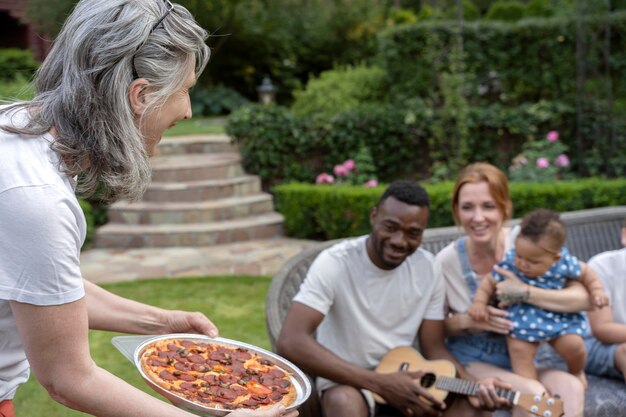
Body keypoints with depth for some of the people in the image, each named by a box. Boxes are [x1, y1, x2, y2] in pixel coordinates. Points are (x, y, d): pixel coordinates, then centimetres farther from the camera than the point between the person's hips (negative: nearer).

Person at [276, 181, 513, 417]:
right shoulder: (335, 263, -20)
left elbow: (434, 349, 0)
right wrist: (379, 383, -33)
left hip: (403, 379, 4)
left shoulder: (428, 268, -4)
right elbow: (290, 342, -30)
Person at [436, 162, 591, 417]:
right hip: (469, 361, -2)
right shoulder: (446, 261, -12)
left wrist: (525, 293, -28)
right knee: (533, 394, -30)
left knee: (571, 388, -28)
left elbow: (585, 298, -17)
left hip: (520, 360, 2)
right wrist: (465, 321, -20)